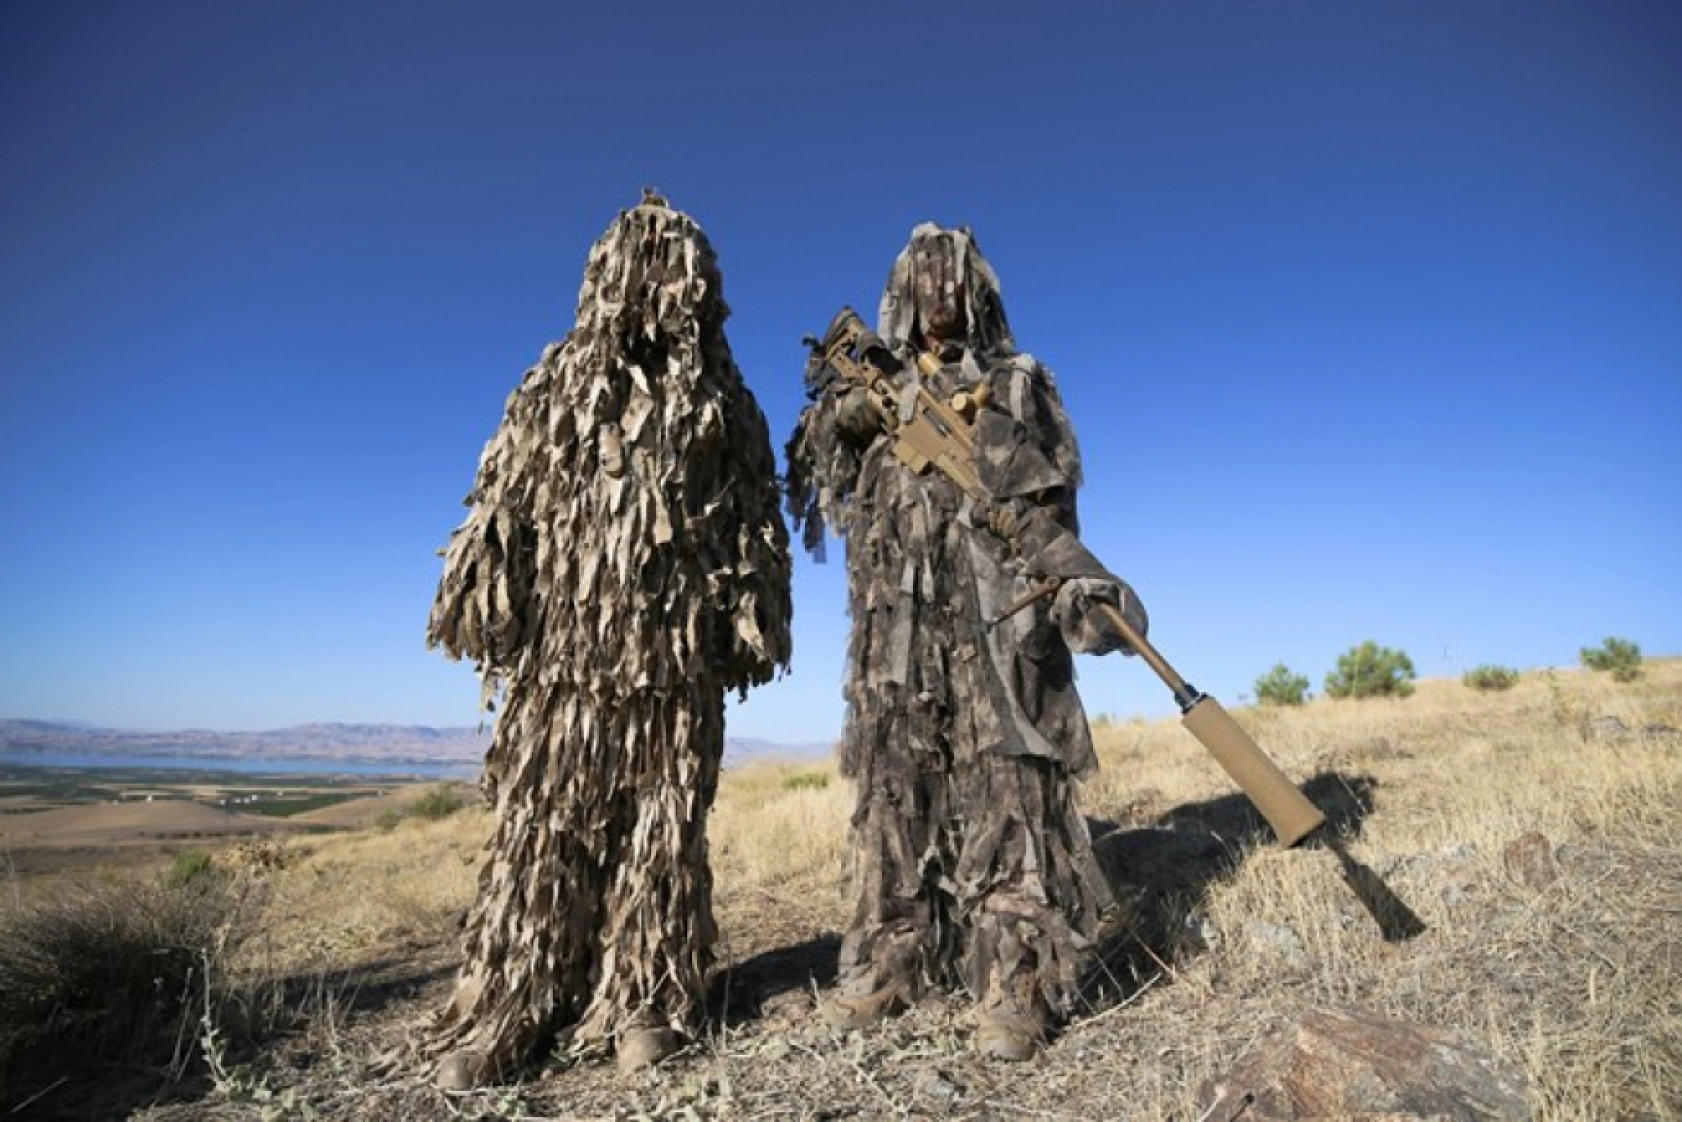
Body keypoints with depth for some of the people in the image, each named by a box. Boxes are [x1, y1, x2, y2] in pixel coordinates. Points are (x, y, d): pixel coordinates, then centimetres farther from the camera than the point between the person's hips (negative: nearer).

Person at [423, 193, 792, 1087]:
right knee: (543, 820, 3)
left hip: (676, 652, 1)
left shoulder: (724, 405, 10)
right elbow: (503, 507, 5)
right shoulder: (555, 387, 10)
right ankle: (504, 1010, 14)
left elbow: (754, 525, 8)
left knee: (664, 825, 5)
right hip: (565, 642, 0)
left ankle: (644, 997, 18)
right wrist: (488, 611, -3)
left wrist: (750, 620, -1)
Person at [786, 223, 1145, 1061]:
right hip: (896, 621, 3)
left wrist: (1077, 574, -15)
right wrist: (837, 408, -7)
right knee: (894, 783, 5)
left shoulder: (1016, 384, 13)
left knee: (1004, 784, -7)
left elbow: (1040, 507, 4)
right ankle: (890, 959, 15)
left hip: (993, 616, -3)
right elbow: (813, 470, 12)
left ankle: (1018, 981, -1)